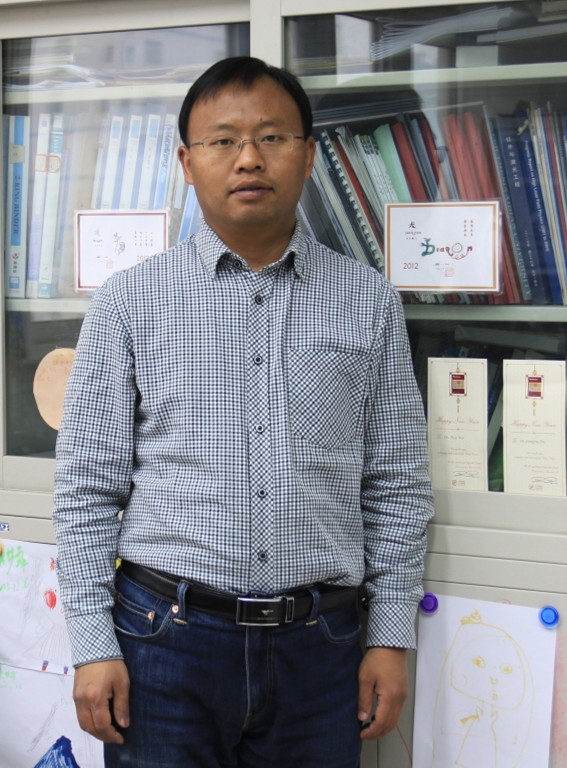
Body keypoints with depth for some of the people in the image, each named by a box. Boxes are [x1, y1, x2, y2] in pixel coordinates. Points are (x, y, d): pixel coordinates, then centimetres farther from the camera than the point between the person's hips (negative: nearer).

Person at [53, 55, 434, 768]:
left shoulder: (369, 301, 5)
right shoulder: (129, 301, 1)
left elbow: (397, 485, 7)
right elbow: (87, 488, 1)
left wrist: (391, 637, 3)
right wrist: (93, 646, -4)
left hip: (318, 644, 1)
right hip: (165, 633, -1)